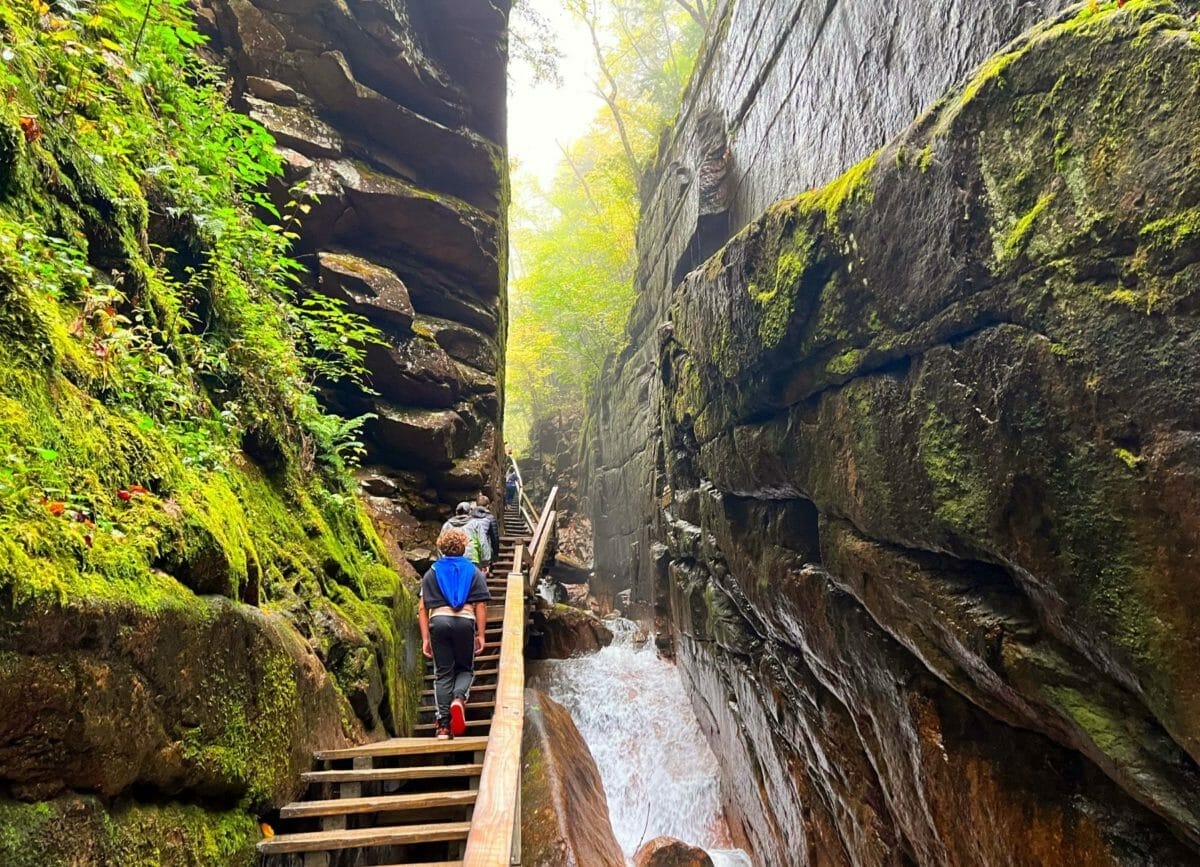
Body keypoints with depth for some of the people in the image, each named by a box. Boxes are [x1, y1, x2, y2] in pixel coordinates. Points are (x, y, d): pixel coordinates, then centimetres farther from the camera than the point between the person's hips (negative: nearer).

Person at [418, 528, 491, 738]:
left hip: (439, 621, 1)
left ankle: (443, 725, 3)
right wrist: (481, 635, 5)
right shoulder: (474, 572, 14)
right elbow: (481, 605, 4)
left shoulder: (431, 573, 18)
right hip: (465, 621, -1)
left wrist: (425, 639, 11)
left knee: (443, 673, 9)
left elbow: (422, 608, 10)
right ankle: (459, 698, -15)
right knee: (465, 668, 15)